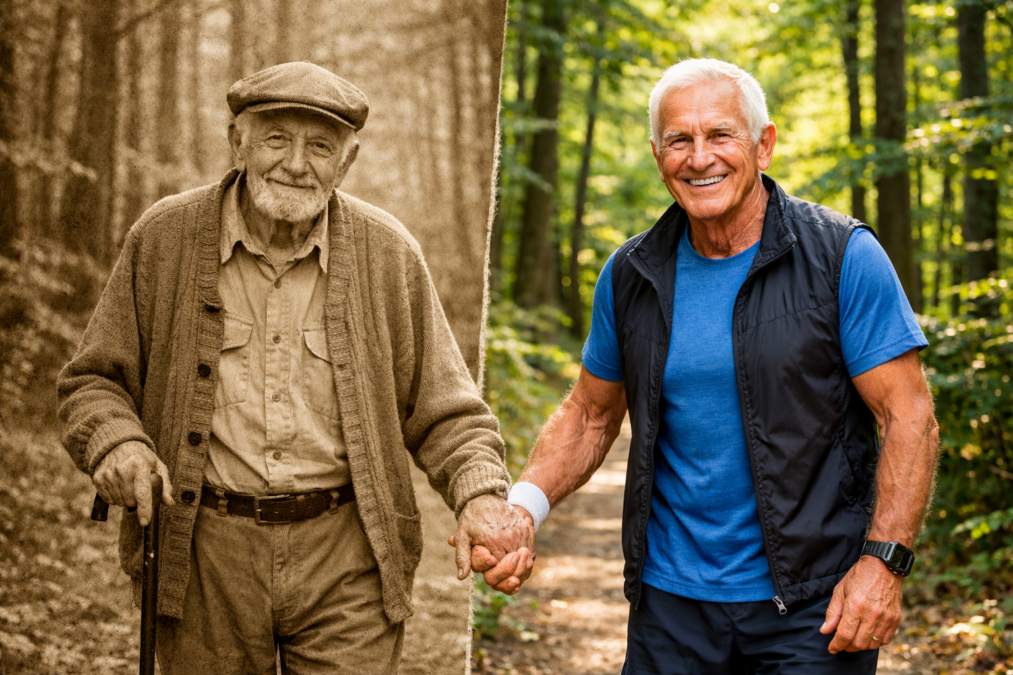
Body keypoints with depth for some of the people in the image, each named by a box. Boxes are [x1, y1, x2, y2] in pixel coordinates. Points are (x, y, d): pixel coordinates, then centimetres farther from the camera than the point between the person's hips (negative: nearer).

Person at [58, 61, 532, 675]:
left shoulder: (388, 253, 0)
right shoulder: (165, 238, 0)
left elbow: (442, 410, 5)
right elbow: (94, 381, 8)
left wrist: (483, 494, -13)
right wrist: (115, 441, -14)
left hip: (346, 558, 0)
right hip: (208, 552, 1)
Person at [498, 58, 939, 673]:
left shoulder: (843, 257, -8)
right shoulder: (631, 275, 4)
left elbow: (909, 416, -8)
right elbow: (591, 414, 14)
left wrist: (883, 560, -17)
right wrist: (524, 504, -3)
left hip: (813, 606, -3)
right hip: (671, 600, 4)